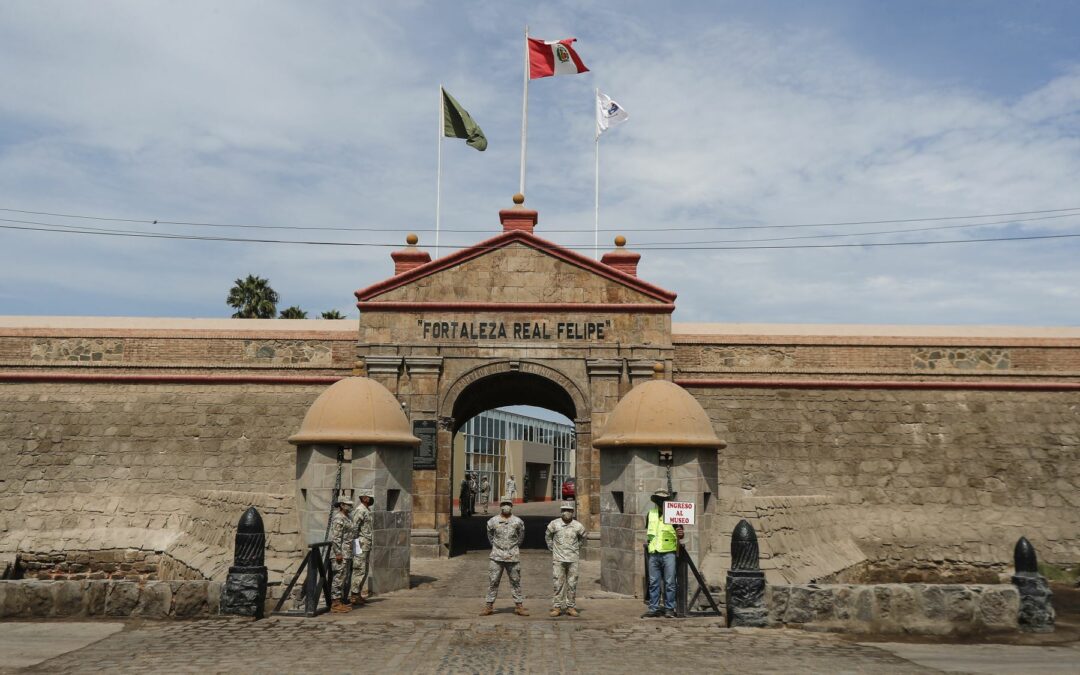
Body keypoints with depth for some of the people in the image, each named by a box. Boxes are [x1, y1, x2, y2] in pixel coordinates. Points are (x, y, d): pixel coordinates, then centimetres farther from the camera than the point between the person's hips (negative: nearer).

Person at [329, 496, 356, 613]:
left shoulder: (347, 518, 17)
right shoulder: (338, 518, -14)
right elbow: (335, 537, -19)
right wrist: (338, 553, -22)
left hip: (347, 554, 10)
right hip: (340, 554, -10)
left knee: (343, 578, 12)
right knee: (338, 577, -7)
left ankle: (339, 602, 17)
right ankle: (335, 603, -4)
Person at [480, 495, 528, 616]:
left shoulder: (518, 522, 2)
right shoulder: (493, 521, 2)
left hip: (513, 557, 0)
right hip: (496, 557, 0)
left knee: (515, 582, 4)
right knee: (493, 582, 1)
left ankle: (519, 606, 10)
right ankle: (489, 606, 7)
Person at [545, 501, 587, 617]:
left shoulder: (578, 526, -1)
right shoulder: (554, 524, -3)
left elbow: (582, 538, 19)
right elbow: (547, 536, 14)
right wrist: (552, 548, 11)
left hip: (573, 559, 1)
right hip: (558, 559, -1)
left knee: (572, 584, 4)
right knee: (558, 583, -2)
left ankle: (571, 607, 12)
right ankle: (556, 607, 4)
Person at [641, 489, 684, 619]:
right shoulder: (650, 514, 13)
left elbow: (680, 535, 3)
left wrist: (680, 534, -19)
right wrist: (647, 539, 7)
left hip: (668, 553, -4)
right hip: (653, 553, 4)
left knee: (669, 583, -1)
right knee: (653, 582, 7)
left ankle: (669, 609, 7)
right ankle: (653, 609, 13)